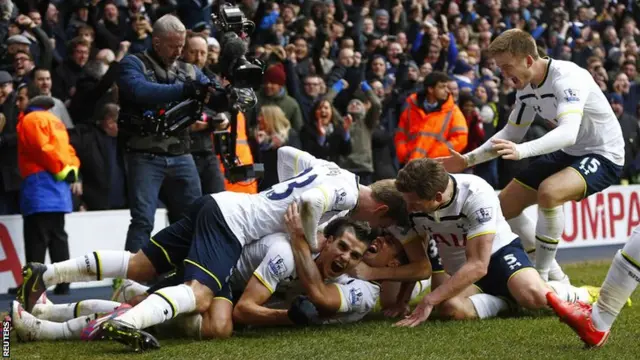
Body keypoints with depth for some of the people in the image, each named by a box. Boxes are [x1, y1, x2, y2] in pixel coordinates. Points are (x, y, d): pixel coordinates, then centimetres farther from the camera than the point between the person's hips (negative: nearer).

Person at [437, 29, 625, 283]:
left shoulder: (567, 77, -28)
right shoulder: (526, 87, -2)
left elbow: (568, 133, -43)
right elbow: (511, 134, 12)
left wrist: (522, 151, -57)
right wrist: (468, 160, 2)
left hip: (603, 155, -9)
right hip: (566, 153, 9)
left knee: (548, 192, -35)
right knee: (505, 205, 5)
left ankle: (542, 278, -21)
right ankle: (556, 278, 16)